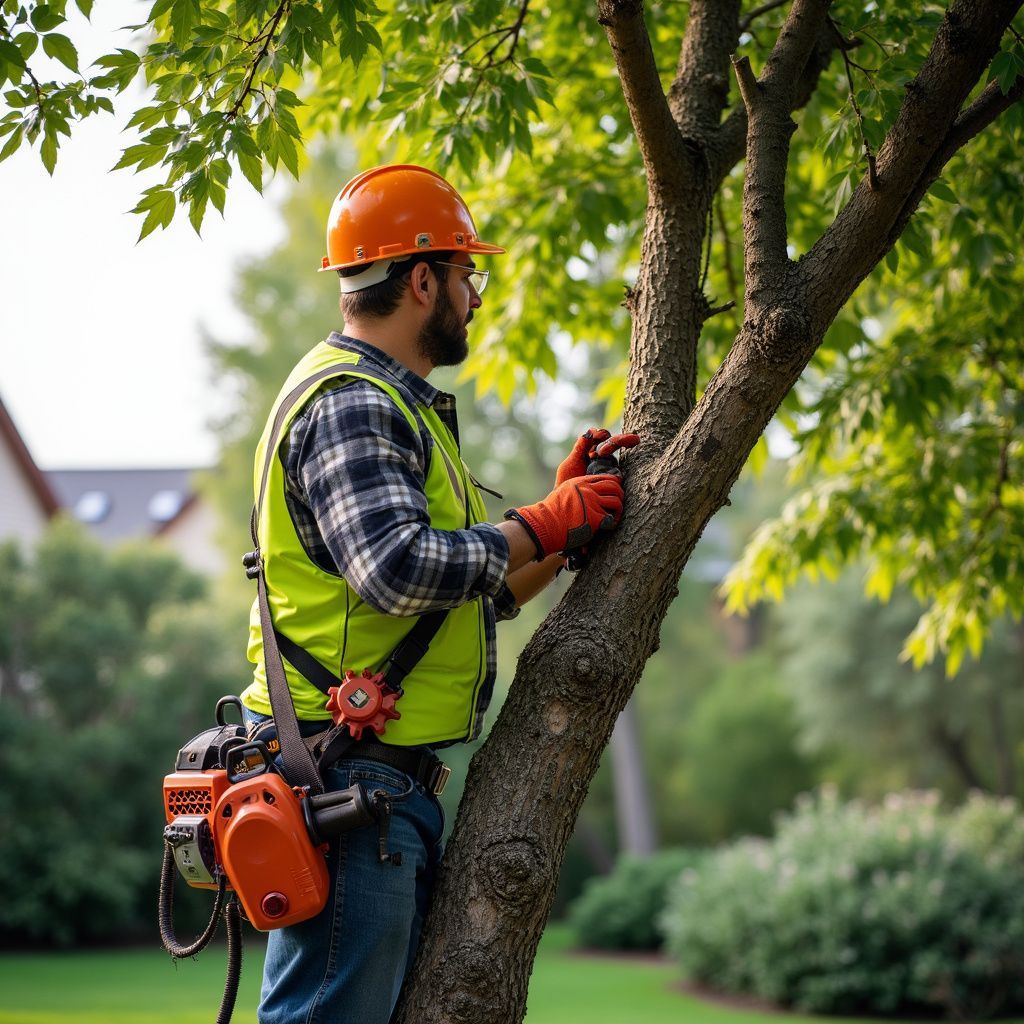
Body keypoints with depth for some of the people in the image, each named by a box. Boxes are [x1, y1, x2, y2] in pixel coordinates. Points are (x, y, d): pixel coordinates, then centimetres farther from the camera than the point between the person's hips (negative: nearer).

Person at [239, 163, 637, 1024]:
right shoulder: (350, 403, -12)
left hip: (394, 785, 11)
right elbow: (399, 569, -28)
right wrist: (545, 526, -15)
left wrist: (566, 511, 13)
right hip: (346, 783, -11)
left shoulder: (393, 405, 22)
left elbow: (475, 596, 22)